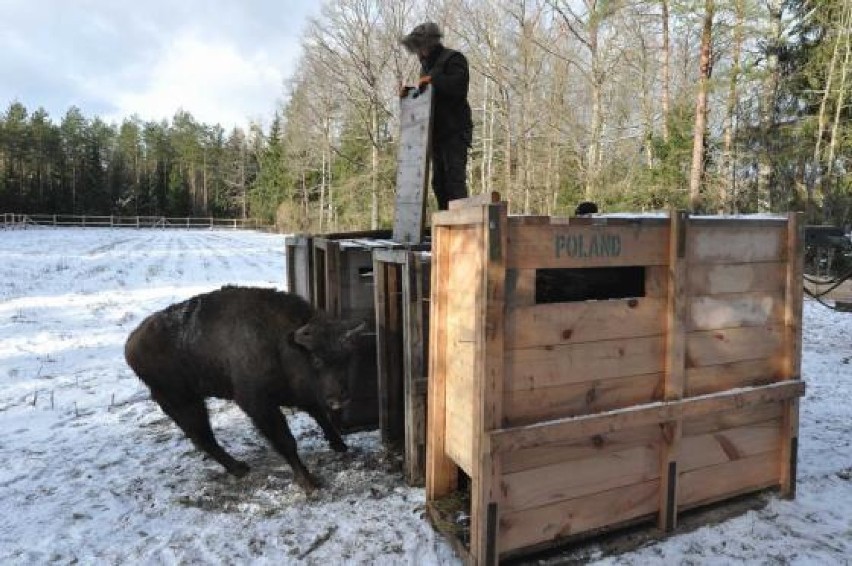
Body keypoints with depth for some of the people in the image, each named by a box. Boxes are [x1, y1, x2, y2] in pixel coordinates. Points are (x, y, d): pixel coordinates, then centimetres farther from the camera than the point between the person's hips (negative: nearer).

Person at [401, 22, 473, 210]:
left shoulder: (453, 59, -4)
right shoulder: (427, 64, 23)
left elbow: (458, 85, -21)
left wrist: (432, 80, -15)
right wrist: (409, 92, 14)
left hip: (454, 131, -9)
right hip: (436, 133, 9)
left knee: (454, 177, -14)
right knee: (439, 180, 8)